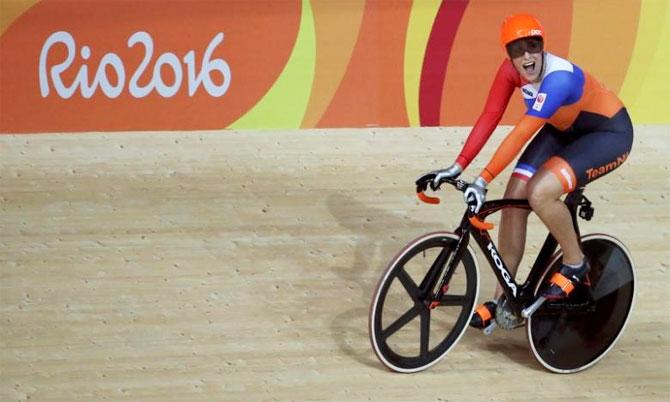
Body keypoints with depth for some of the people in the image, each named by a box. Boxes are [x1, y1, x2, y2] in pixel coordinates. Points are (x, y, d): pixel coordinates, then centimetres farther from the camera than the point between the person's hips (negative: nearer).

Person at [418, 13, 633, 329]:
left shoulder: (558, 78, -36)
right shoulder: (511, 70, -14)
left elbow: (521, 134, -41)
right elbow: (489, 117, -12)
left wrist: (483, 180, -43)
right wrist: (457, 167, -18)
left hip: (608, 135, -8)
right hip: (564, 130, 8)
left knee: (539, 193, -29)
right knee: (513, 202, -6)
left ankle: (574, 265, -4)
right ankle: (503, 298, 6)